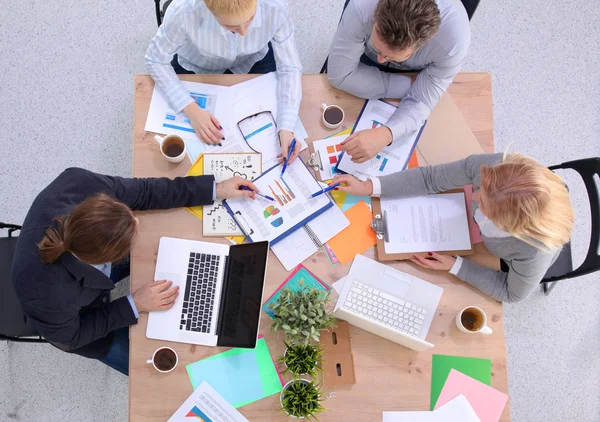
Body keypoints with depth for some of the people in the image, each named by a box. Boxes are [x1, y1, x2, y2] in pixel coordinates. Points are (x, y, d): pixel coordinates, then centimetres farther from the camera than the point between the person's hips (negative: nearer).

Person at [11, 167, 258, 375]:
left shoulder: (78, 182, -39)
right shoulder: (47, 295, -47)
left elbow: (141, 192, -22)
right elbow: (70, 336, -23)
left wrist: (215, 189, -21)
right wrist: (135, 305, -25)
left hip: (93, 262, 4)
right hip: (72, 321, -3)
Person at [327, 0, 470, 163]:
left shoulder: (455, 39, -42)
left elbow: (421, 102, -33)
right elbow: (340, 75, -33)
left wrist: (385, 134, -54)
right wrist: (408, 87, -36)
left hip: (417, 70, 0)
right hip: (367, 59, 1)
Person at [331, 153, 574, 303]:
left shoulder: (535, 253, -47)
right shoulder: (490, 167, -42)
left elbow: (513, 293, -24)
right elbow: (430, 178, -27)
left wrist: (455, 266, -28)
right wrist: (369, 187, -30)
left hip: (512, 265, -3)